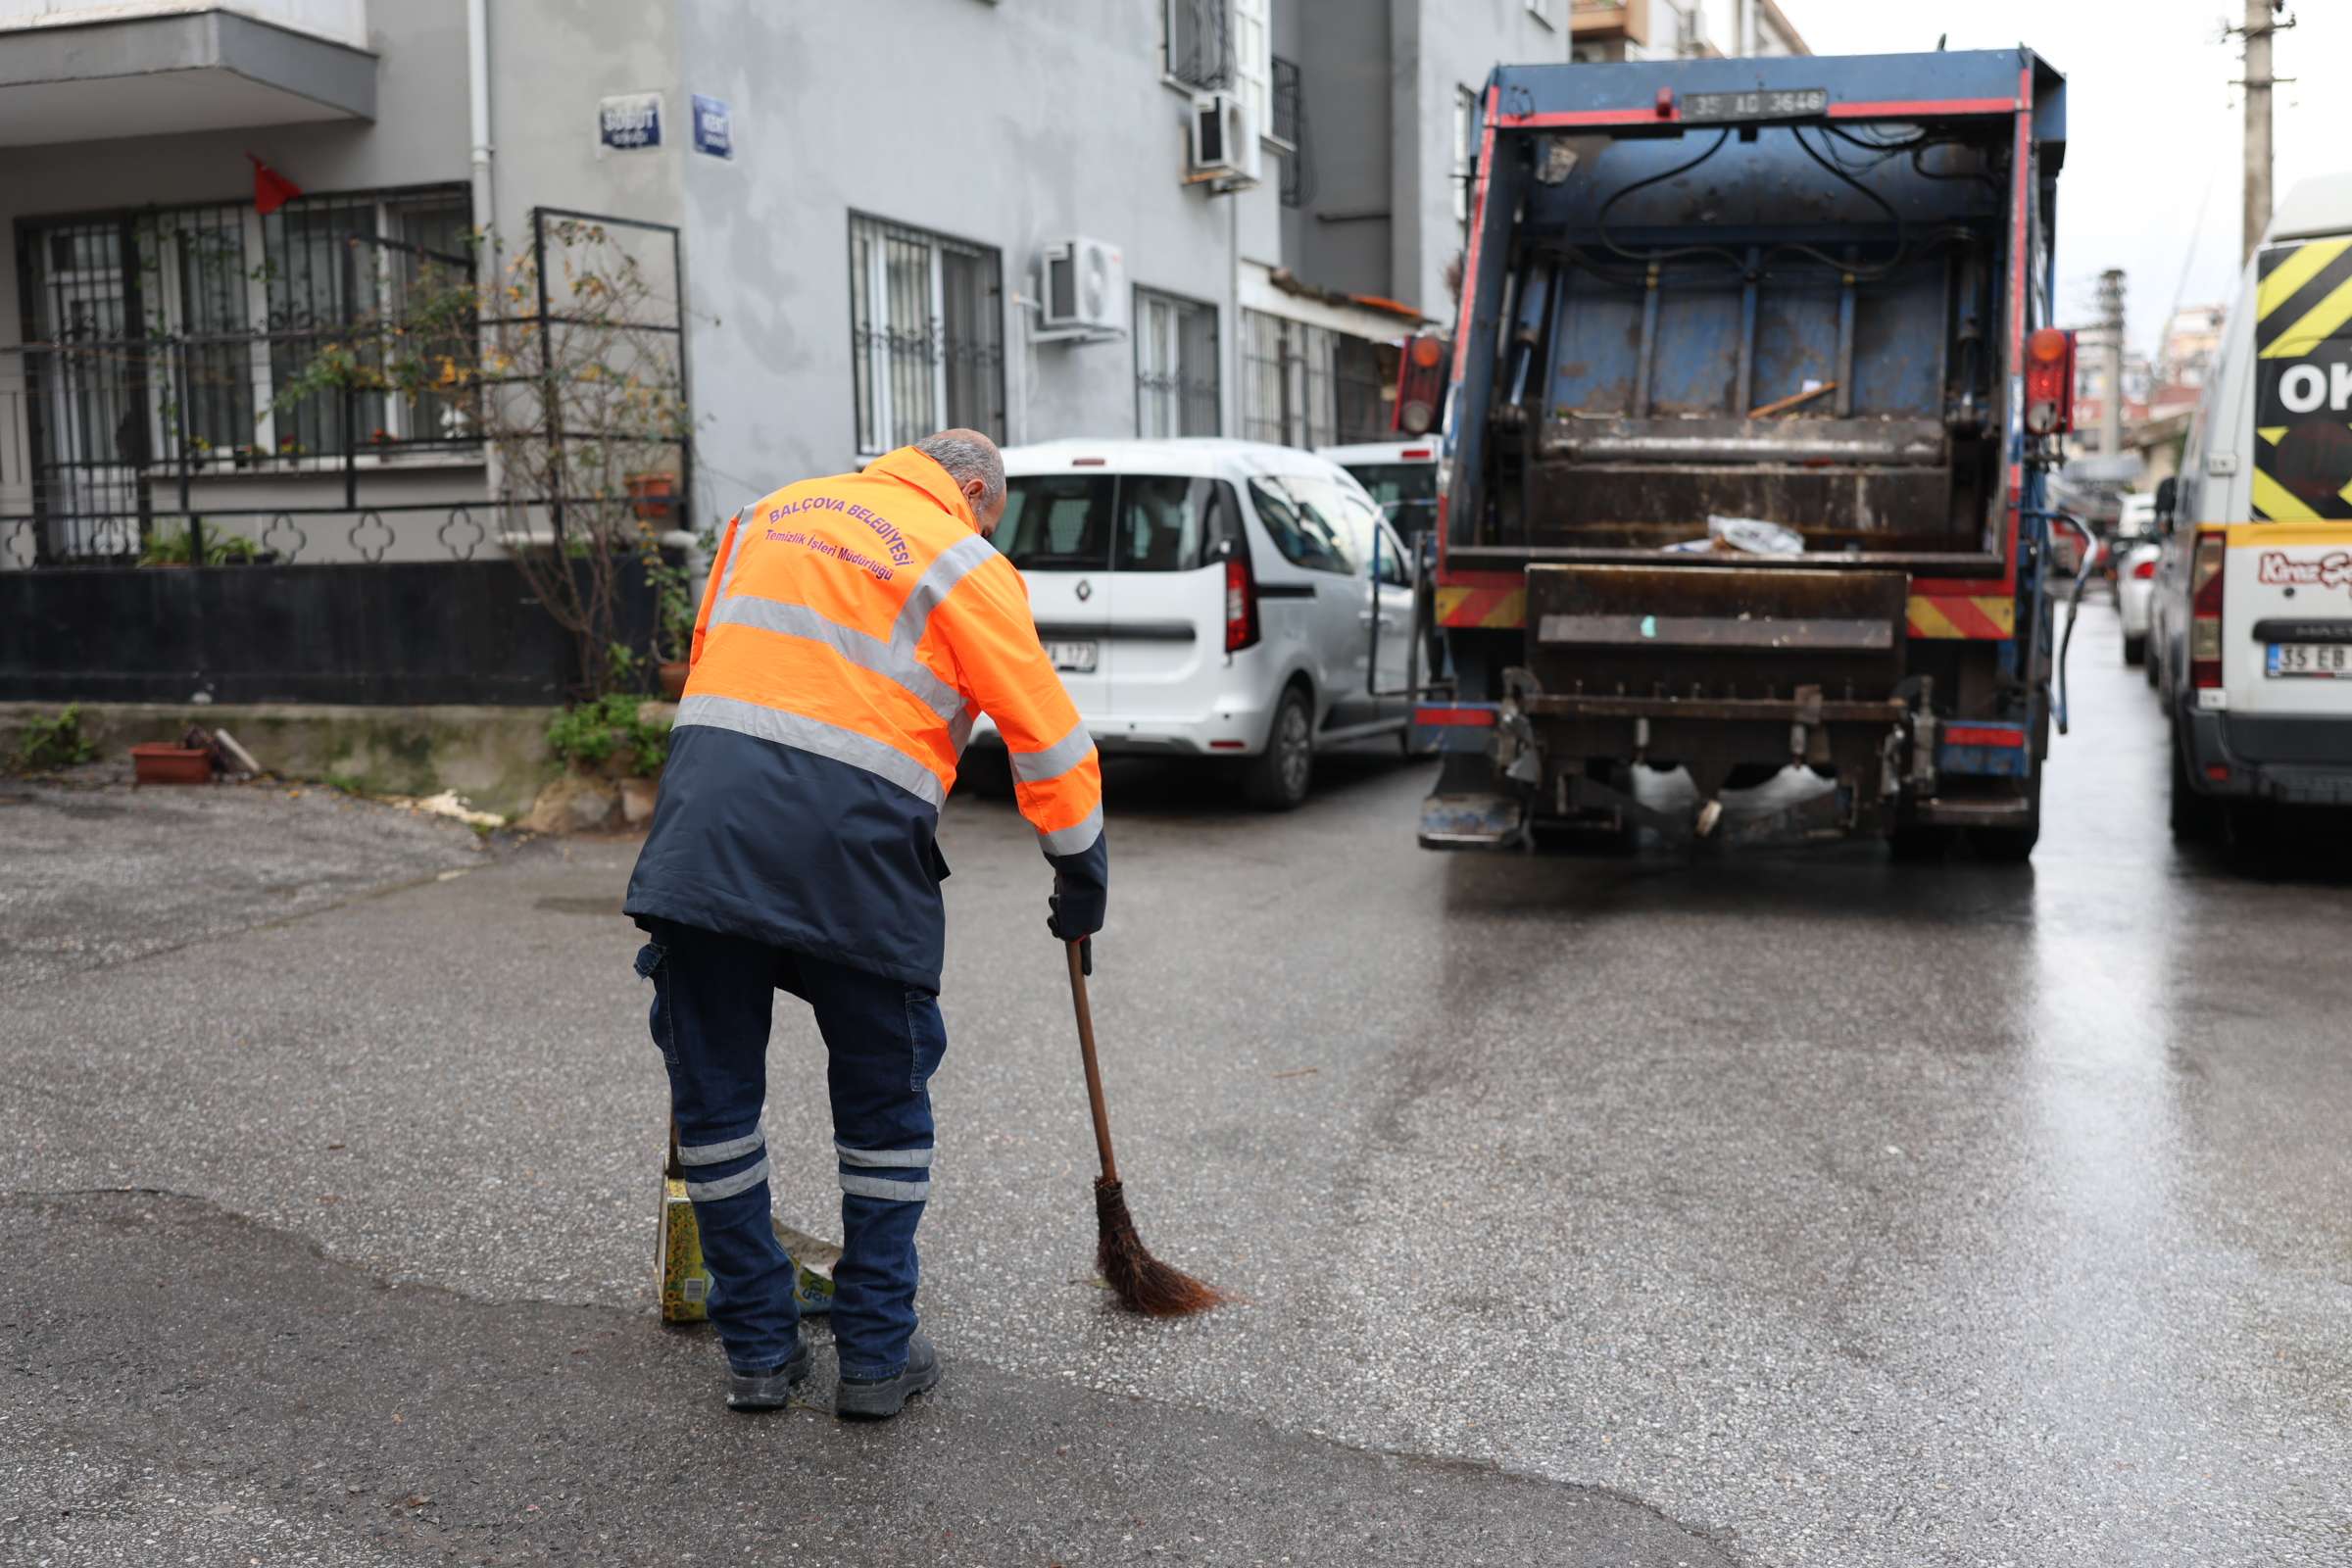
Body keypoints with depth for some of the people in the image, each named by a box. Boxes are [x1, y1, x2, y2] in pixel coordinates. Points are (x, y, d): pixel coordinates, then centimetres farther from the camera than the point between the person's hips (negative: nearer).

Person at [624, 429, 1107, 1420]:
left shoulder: (768, 514, 22)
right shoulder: (963, 562, 6)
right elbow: (1047, 735, 4)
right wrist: (1081, 878, 16)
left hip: (703, 819, 4)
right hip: (849, 850, -4)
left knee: (713, 1096, 15)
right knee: (884, 1108, 14)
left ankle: (758, 1349, 23)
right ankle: (877, 1355, 20)